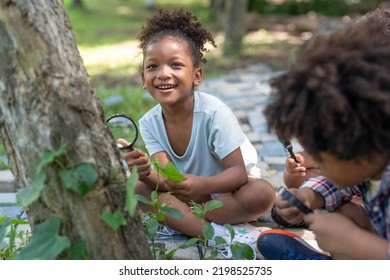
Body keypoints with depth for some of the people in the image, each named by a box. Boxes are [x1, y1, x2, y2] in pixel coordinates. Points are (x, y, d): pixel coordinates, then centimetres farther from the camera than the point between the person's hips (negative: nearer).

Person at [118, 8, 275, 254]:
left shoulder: (214, 112, -26)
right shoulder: (149, 123, -13)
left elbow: (238, 172, -28)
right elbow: (166, 180, -21)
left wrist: (202, 185, -48)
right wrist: (147, 174, -45)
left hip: (227, 191, -3)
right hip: (187, 192, 3)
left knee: (263, 193, -32)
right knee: (136, 187, -19)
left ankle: (180, 216, -20)